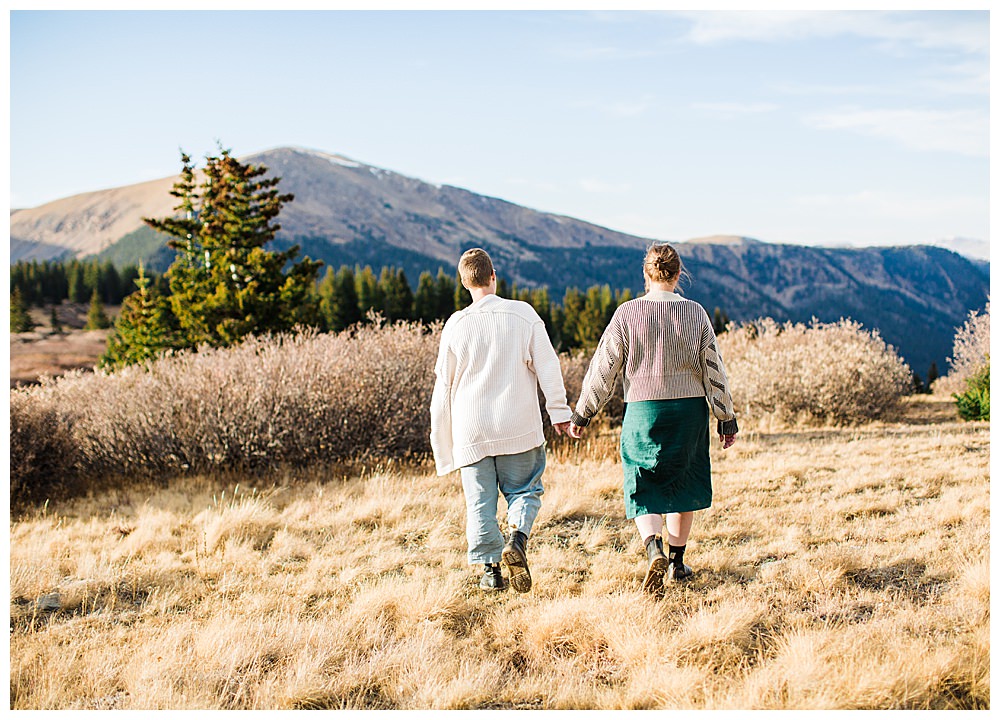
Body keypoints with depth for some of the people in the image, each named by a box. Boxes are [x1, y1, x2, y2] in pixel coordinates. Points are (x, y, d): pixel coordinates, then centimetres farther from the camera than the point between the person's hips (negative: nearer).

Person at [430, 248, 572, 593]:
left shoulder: (456, 325, -3)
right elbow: (547, 366, -4)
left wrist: (442, 437, 15)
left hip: (471, 430, 0)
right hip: (518, 428, 0)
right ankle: (517, 538, -12)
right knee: (524, 490, 14)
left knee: (480, 500, 9)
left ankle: (490, 568, 8)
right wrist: (559, 411, 5)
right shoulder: (523, 314, -5)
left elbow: (444, 383, 4)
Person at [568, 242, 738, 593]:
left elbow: (603, 368, -4)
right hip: (690, 410, 2)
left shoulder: (627, 314, -6)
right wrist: (726, 418, 9)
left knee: (643, 492, 6)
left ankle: (654, 550, -20)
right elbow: (714, 370, 1)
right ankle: (677, 563, 23)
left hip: (643, 411, -1)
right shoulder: (695, 313, -2)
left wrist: (582, 414, 5)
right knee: (683, 485, 17)